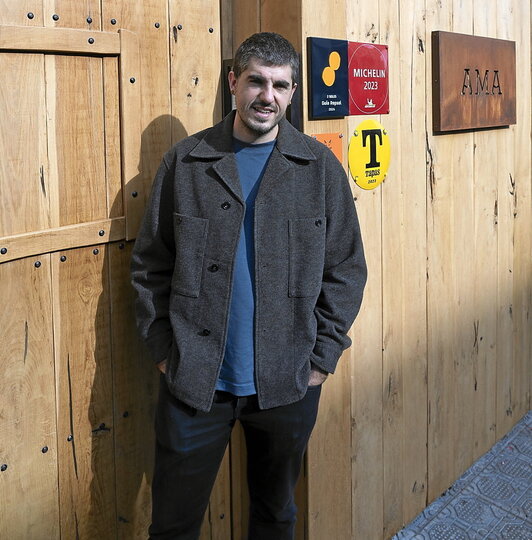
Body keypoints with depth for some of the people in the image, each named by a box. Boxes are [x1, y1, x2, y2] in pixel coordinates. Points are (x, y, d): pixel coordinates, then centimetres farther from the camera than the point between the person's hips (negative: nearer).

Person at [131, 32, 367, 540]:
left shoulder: (321, 167, 0)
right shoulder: (186, 161, -1)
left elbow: (346, 269, 1)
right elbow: (150, 264, 2)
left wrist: (322, 358, -4)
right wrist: (163, 349, -3)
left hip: (288, 384, 1)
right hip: (193, 381, 0)